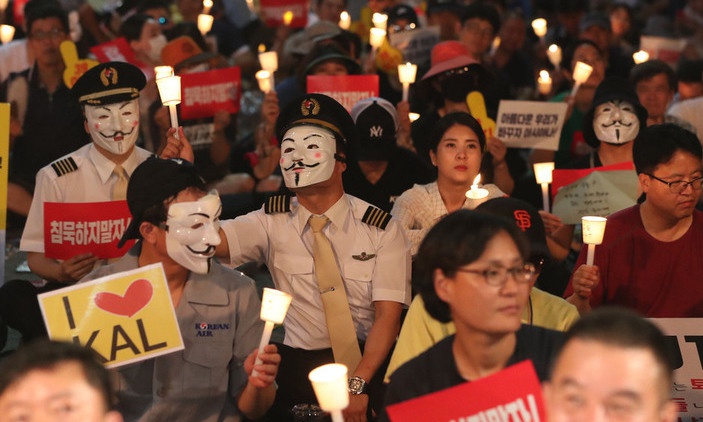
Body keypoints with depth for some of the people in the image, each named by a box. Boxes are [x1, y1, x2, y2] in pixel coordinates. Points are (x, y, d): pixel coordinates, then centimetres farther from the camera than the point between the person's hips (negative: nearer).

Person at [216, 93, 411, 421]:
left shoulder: (380, 230, 1)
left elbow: (389, 314, -6)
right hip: (298, 367, 1)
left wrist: (358, 384, -18)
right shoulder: (271, 223, 5)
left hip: (372, 364, -1)